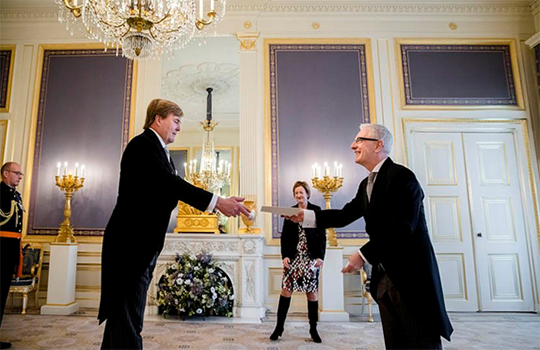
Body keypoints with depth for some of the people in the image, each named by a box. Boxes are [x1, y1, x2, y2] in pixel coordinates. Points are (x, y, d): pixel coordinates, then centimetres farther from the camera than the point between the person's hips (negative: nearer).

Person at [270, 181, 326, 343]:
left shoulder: (316, 210, 2)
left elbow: (322, 236, 0)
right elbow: (284, 236, 6)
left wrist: (320, 256, -9)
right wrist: (285, 255, -5)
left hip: (311, 257, -1)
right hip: (293, 256, 2)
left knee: (311, 292, 3)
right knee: (286, 289, -1)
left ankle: (313, 329, 17)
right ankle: (279, 327, 10)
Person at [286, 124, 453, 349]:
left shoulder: (401, 176, -15)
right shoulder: (367, 184, 14)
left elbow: (401, 228, -23)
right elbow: (344, 215, 11)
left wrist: (364, 254, -23)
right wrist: (307, 216, 1)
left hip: (411, 275, -9)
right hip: (383, 277, 9)